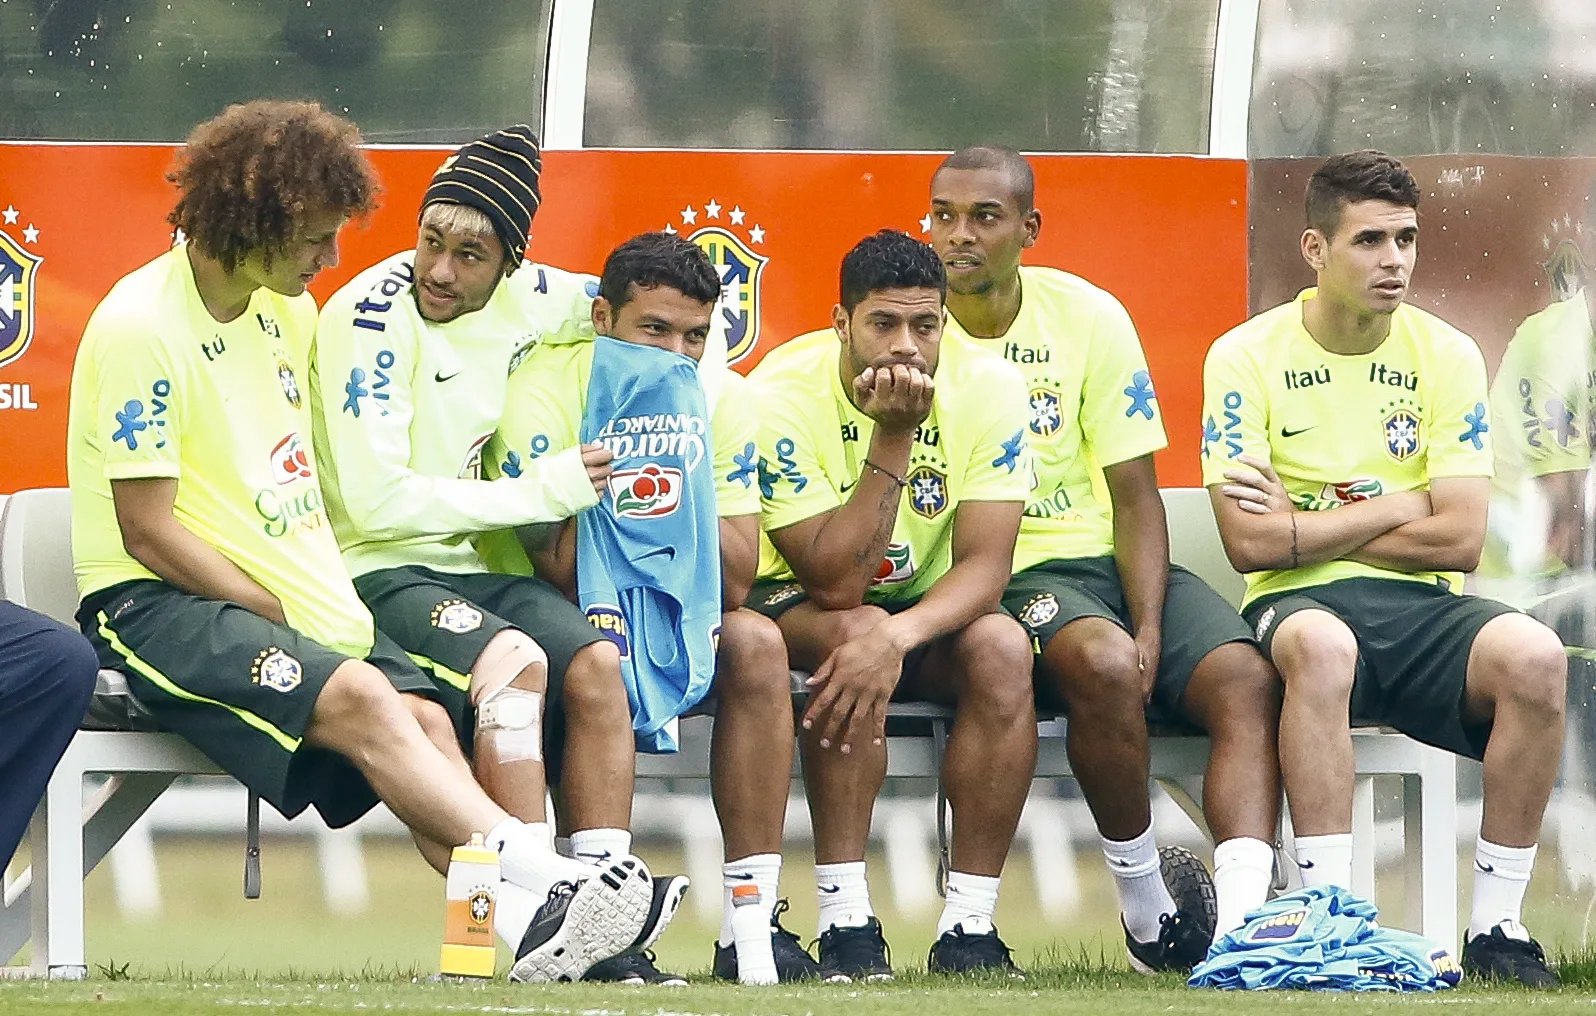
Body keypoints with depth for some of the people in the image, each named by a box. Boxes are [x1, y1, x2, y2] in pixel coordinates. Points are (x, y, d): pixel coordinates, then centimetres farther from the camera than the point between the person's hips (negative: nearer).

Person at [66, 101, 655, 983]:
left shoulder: (288, 312, 13)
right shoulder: (141, 327, -13)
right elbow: (148, 528, -15)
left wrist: (334, 602, 9)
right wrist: (282, 617, -13)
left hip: (287, 596, 8)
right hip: (151, 604, -8)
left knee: (423, 715, -17)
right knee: (357, 696, -29)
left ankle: (519, 928, -33)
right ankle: (534, 877, -38)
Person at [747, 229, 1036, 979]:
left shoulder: (986, 387, -16)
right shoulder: (784, 396, -23)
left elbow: (985, 566, -21)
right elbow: (836, 586, -28)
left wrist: (898, 636, -40)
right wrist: (893, 439, -34)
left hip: (929, 608, 3)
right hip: (799, 607, -3)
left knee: (1002, 649, -29)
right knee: (856, 634, -36)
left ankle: (968, 926, -24)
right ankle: (845, 922, -32)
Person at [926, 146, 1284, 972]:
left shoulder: (1088, 318, 5)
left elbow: (1134, 494, 4)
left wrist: (1150, 626, -12)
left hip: (1109, 559, 4)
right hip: (1000, 579, -4)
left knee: (1248, 680, -23)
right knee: (1104, 664, -35)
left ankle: (1243, 917, -38)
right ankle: (1144, 900, -16)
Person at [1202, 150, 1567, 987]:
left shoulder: (1444, 355, 6)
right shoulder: (1247, 358, -1)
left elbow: (1458, 539, -2)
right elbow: (1250, 543, -9)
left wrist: (1303, 522, -5)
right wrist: (1397, 507, -5)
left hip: (1420, 606, 3)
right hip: (1301, 605, -2)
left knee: (1534, 657, -31)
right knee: (1319, 645, -41)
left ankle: (1496, 926, -21)